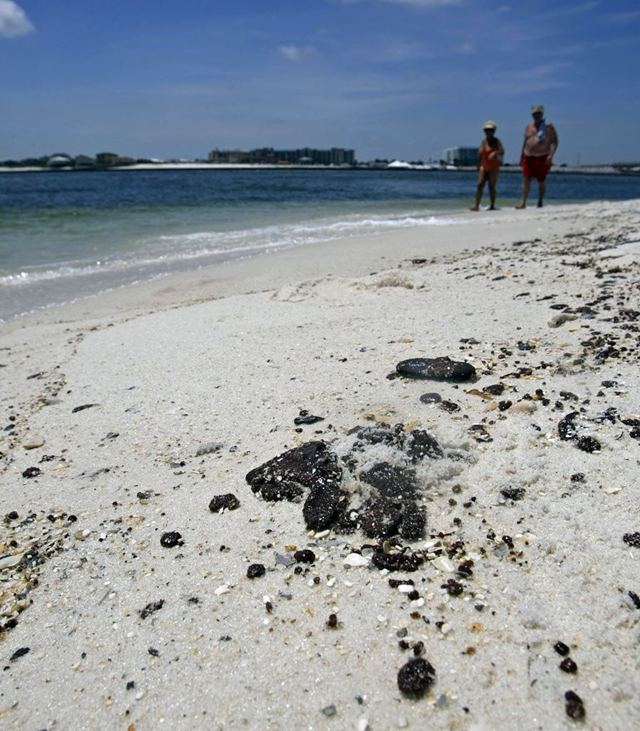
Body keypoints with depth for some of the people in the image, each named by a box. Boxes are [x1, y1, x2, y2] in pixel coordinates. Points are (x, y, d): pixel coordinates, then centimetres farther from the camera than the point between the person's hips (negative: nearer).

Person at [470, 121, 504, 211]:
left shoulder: (496, 141, 0)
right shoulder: (483, 141, 13)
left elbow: (502, 152, -11)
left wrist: (495, 152, -30)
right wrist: (478, 166, 17)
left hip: (493, 166, -4)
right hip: (483, 166, 4)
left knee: (491, 186, -4)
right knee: (479, 185, -7)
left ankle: (492, 206, 3)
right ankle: (476, 205, -9)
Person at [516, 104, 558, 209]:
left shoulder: (548, 126, -2)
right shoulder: (529, 126, 12)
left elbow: (555, 142, -6)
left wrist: (551, 155, -19)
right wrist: (522, 156, 17)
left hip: (542, 158, -4)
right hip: (528, 157, 4)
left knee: (541, 181, 4)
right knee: (526, 179, -7)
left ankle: (540, 202, 14)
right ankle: (523, 202, -9)